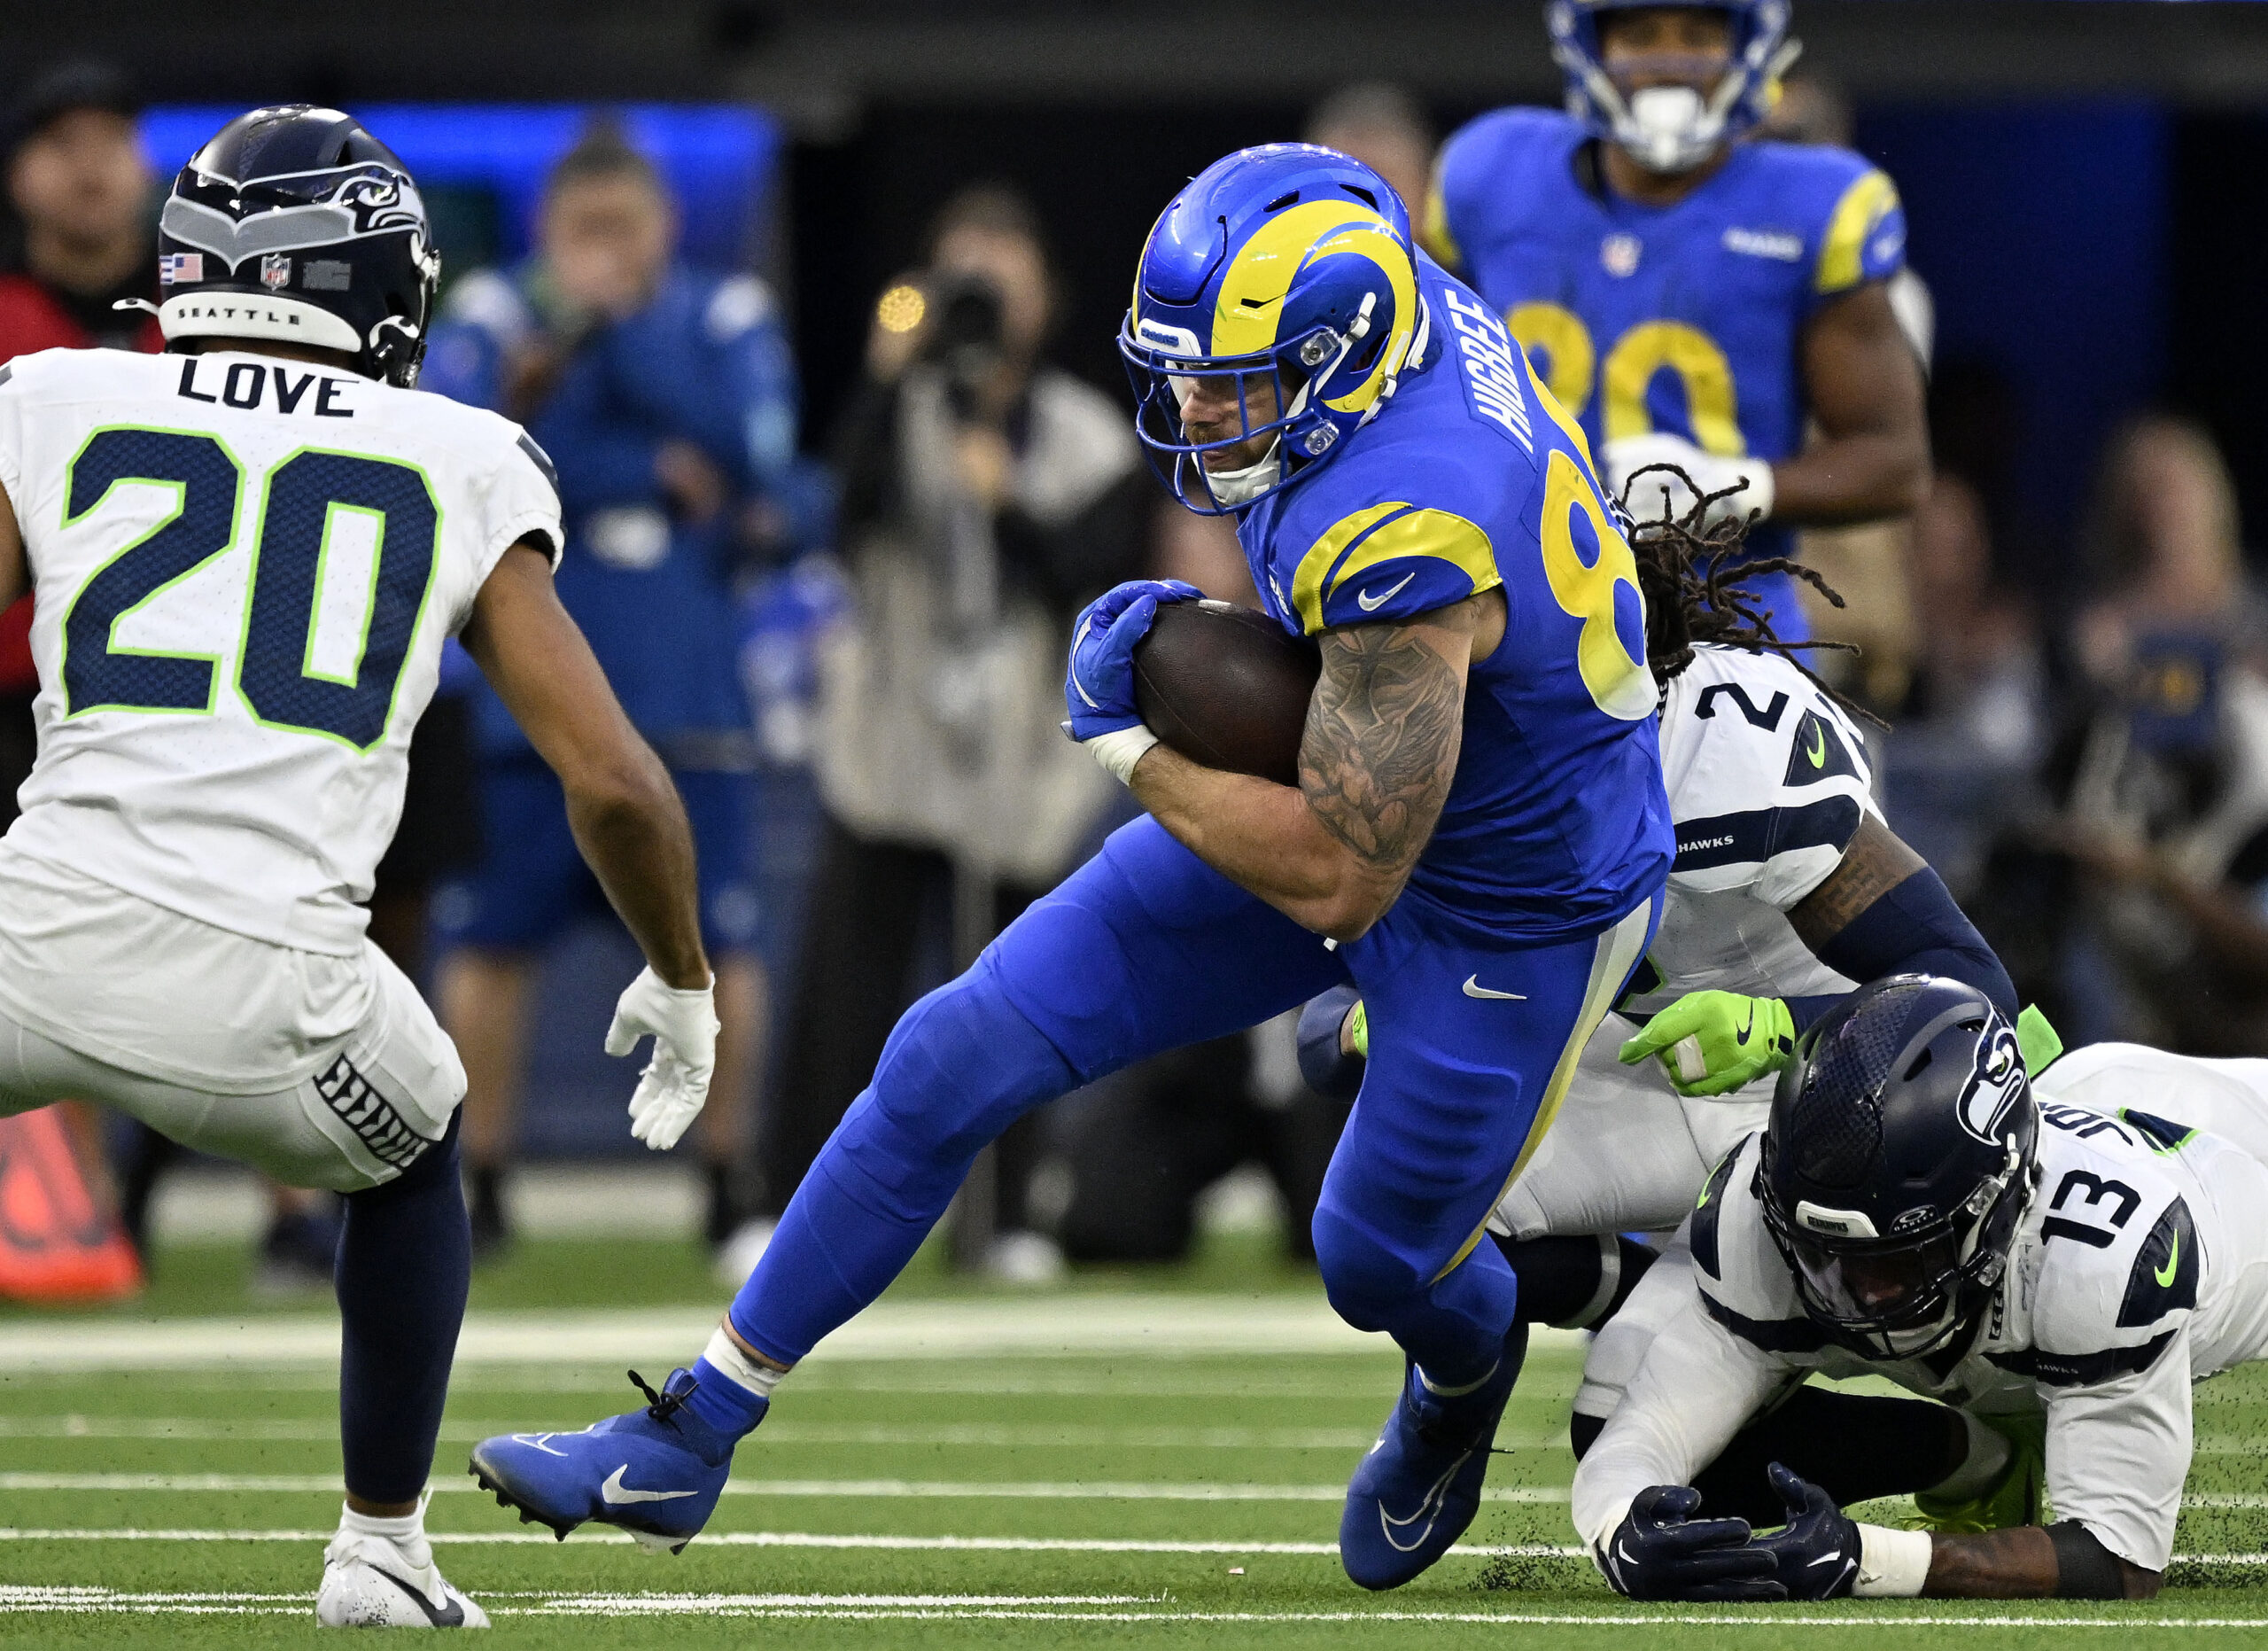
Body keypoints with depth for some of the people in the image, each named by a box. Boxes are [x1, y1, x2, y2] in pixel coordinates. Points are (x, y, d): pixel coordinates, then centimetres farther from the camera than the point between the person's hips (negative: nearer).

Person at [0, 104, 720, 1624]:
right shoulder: (464, 470, 15)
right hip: (269, 988, 0)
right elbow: (615, 782, 11)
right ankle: (381, 1549, 35)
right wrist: (682, 989, 28)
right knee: (414, 1152, 34)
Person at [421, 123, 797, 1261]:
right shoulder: (494, 319, 3)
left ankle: (730, 1179, 11)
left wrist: (621, 326, -13)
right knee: (489, 939, 0)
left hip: (685, 692, 0)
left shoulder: (724, 320, 5)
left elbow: (746, 451, -12)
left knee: (713, 943, 0)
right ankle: (480, 1185, 10)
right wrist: (653, 472, -14)